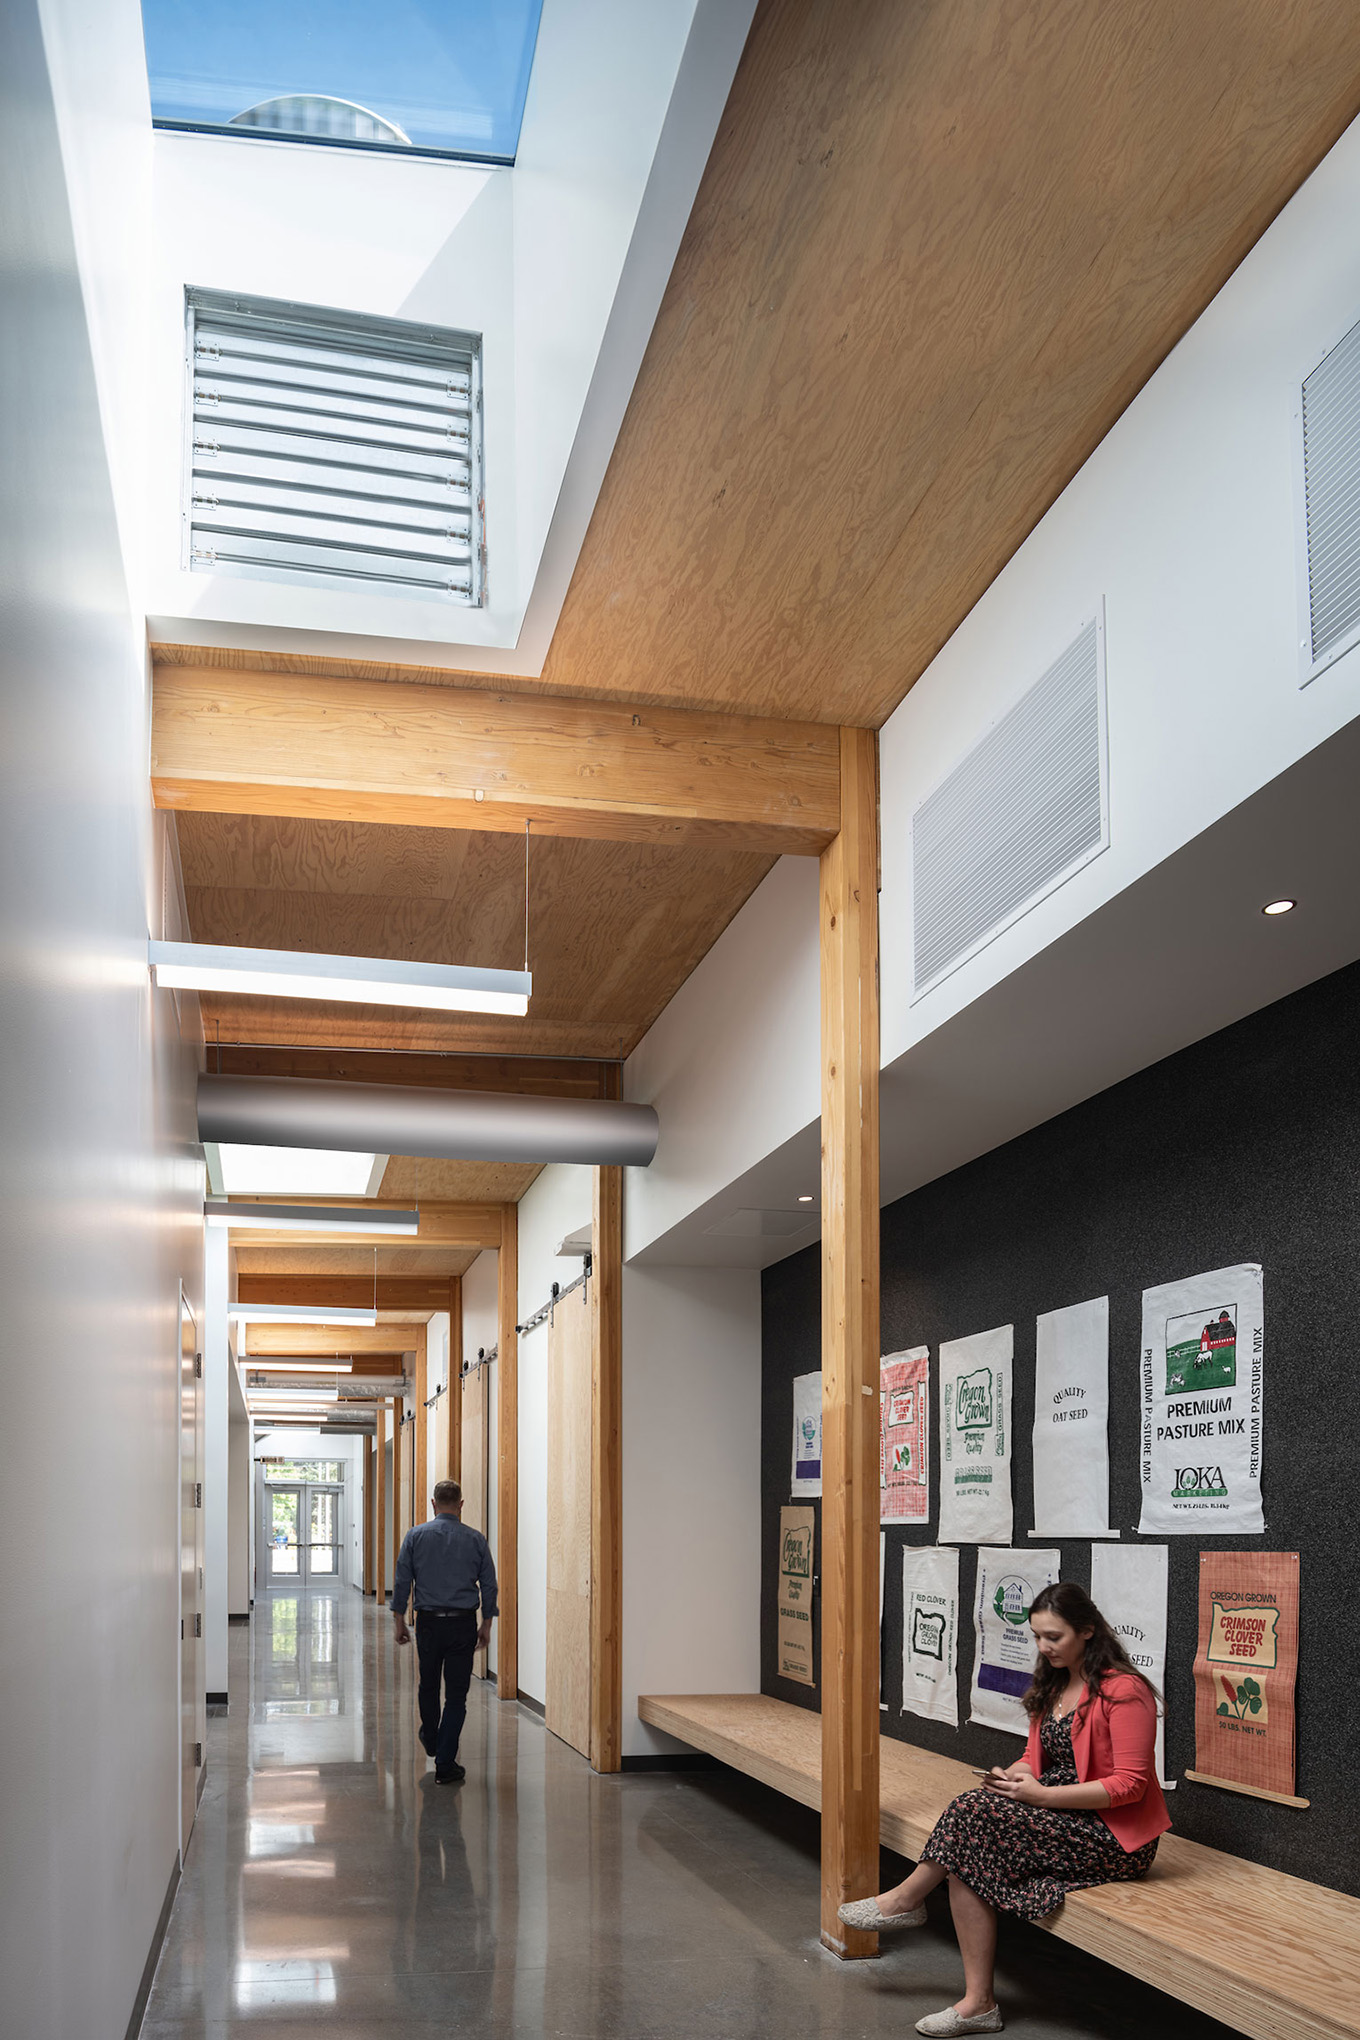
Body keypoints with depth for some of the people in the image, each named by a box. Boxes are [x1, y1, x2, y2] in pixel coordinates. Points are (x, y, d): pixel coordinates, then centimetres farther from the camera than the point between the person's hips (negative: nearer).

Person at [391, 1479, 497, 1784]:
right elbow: (489, 1586, 2)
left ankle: (431, 1740, 43)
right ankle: (445, 1764, -1)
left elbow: (402, 1582, -1)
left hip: (428, 1622, 1)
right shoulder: (476, 1539, -1)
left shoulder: (416, 1535, -2)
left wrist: (400, 1621, 7)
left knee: (428, 1686, 22)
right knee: (456, 1694, 3)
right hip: (463, 1624, -1)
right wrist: (486, 1625, 11)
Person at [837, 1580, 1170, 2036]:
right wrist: (1009, 1777, -8)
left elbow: (1130, 1784, -19)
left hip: (1116, 1838, -8)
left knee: (977, 1813, -23)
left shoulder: (1123, 1691, -15)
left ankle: (908, 1897, -1)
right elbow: (1036, 1758, 16)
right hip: (1065, 1821, 8)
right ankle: (978, 2003, -17)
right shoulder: (1052, 1685, 12)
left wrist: (1041, 1794, -21)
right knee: (971, 1860, -19)